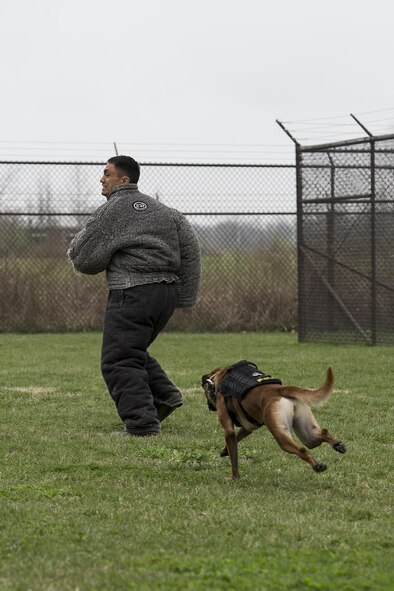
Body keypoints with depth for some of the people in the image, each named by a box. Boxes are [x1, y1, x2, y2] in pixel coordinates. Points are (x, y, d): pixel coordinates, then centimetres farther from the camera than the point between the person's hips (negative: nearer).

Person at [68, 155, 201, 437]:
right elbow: (190, 248, 15)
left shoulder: (111, 211, -5)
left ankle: (142, 422, -13)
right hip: (168, 292, 8)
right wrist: (186, 295, 17)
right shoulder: (162, 210, 18)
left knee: (119, 360, -5)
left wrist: (77, 242, 20)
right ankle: (165, 394, 9)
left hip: (133, 294, -8)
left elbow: (84, 259, -3)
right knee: (135, 351, 24)